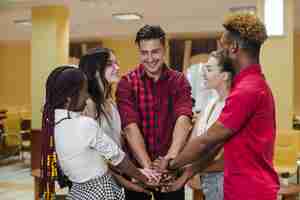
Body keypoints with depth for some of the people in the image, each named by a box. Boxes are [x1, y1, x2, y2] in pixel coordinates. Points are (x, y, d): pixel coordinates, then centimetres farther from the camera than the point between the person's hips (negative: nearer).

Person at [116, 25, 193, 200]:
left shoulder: (179, 80, -2)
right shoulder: (127, 83, -7)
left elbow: (183, 119, -18)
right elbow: (131, 127, -19)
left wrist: (171, 156, -35)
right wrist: (147, 166, -31)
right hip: (137, 166, -1)